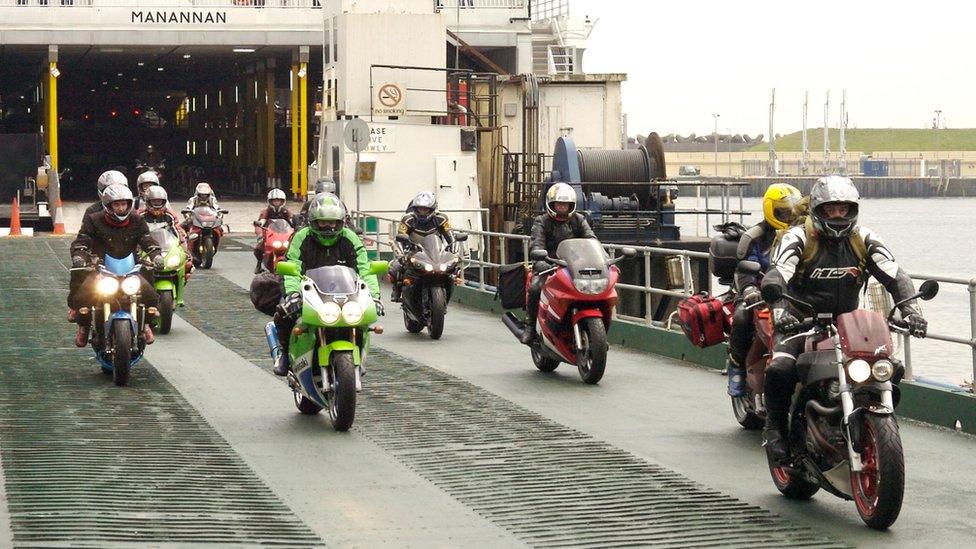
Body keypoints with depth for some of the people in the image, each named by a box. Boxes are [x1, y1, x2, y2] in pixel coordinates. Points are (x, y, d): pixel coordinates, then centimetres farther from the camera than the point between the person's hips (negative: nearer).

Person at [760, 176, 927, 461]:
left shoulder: (864, 240, 3)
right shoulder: (799, 238, -9)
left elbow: (895, 276, -5)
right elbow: (774, 277, -23)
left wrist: (910, 309, -24)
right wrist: (779, 310, -43)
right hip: (801, 323, -4)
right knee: (780, 369, -30)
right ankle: (775, 427, -4)